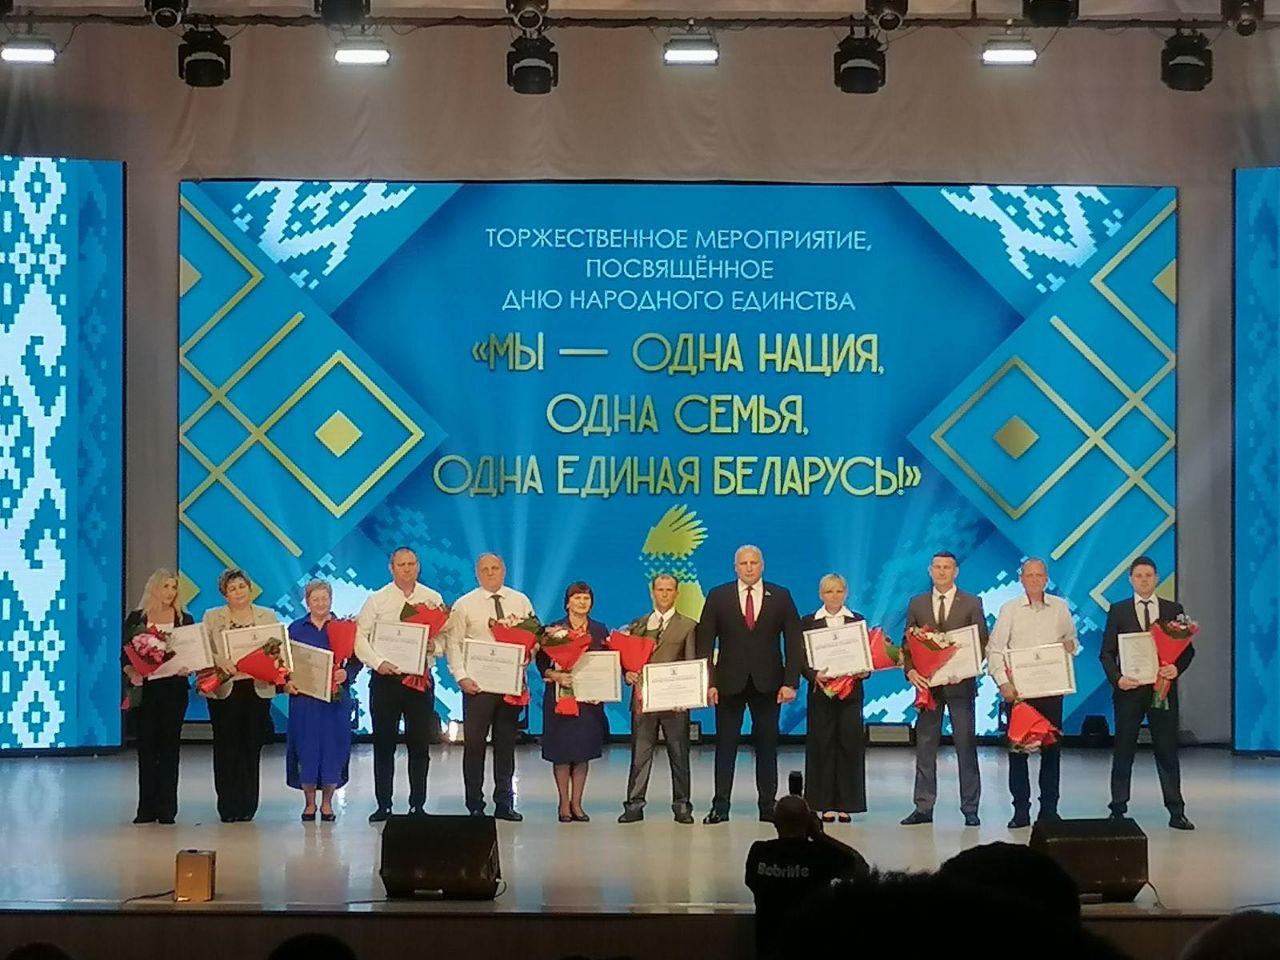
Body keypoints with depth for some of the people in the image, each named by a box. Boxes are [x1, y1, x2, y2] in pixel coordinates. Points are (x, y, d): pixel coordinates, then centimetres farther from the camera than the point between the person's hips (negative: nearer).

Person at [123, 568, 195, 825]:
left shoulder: (184, 620, 8)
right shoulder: (136, 619, 6)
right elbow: (126, 654, 4)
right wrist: (131, 671, -16)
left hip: (173, 688, 0)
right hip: (145, 688, 0)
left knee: (169, 745, 0)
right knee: (146, 746, 2)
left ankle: (167, 808, 2)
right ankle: (147, 807, 7)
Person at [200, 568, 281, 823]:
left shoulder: (268, 616, 13)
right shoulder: (212, 617, 8)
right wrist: (221, 662, -19)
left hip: (257, 689, 1)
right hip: (224, 690, -1)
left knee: (252, 748, 1)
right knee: (226, 749, -2)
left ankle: (247, 806, 7)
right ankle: (228, 807, 2)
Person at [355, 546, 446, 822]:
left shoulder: (433, 599, 8)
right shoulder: (377, 600, 4)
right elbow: (360, 636, -1)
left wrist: (434, 647, -16)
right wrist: (378, 662, -14)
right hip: (385, 678, -1)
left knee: (420, 744, 2)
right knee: (384, 744, 2)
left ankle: (418, 804, 9)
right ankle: (383, 805, 8)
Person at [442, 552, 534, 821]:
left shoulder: (520, 602, 8)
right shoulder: (464, 605, 1)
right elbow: (452, 643, -1)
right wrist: (461, 677, -11)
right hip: (477, 683, -2)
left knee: (506, 743, 8)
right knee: (474, 743, -2)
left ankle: (504, 803, 14)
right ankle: (475, 806, 4)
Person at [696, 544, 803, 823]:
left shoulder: (780, 597, 5)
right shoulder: (718, 596, 4)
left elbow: (794, 641, 3)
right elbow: (705, 642, 2)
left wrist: (791, 682, -6)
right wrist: (708, 682, -7)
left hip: (767, 683, 0)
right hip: (729, 682, 0)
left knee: (767, 745, 4)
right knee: (725, 745, 1)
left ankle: (767, 805, 9)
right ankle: (720, 806, 3)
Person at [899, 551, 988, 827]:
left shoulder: (972, 604, 3)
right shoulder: (917, 604, 10)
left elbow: (982, 643, 1)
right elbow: (907, 643, 8)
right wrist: (910, 670, -9)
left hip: (961, 683, -2)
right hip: (927, 683, 2)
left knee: (966, 747, 0)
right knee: (925, 746, 3)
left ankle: (970, 809, 4)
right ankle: (923, 807, 7)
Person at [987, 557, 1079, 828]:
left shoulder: (1060, 607, 7)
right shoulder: (1009, 609, 1)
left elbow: (1072, 641, 17)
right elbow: (994, 650, -1)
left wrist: (1071, 646, -8)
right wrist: (1003, 682, -13)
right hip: (1018, 688, -2)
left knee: (1051, 749, 3)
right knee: (1017, 748, -1)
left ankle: (1049, 809, 10)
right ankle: (1021, 810, 5)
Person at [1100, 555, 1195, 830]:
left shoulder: (1173, 610, 7)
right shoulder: (1118, 611, 5)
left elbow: (1187, 649, 6)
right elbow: (1107, 652, 3)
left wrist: (1177, 668, -14)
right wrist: (1117, 678, -14)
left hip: (1162, 690, 0)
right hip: (1129, 690, 0)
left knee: (1167, 751, 2)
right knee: (1123, 752, 4)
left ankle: (1176, 812, 5)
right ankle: (1118, 810, 9)